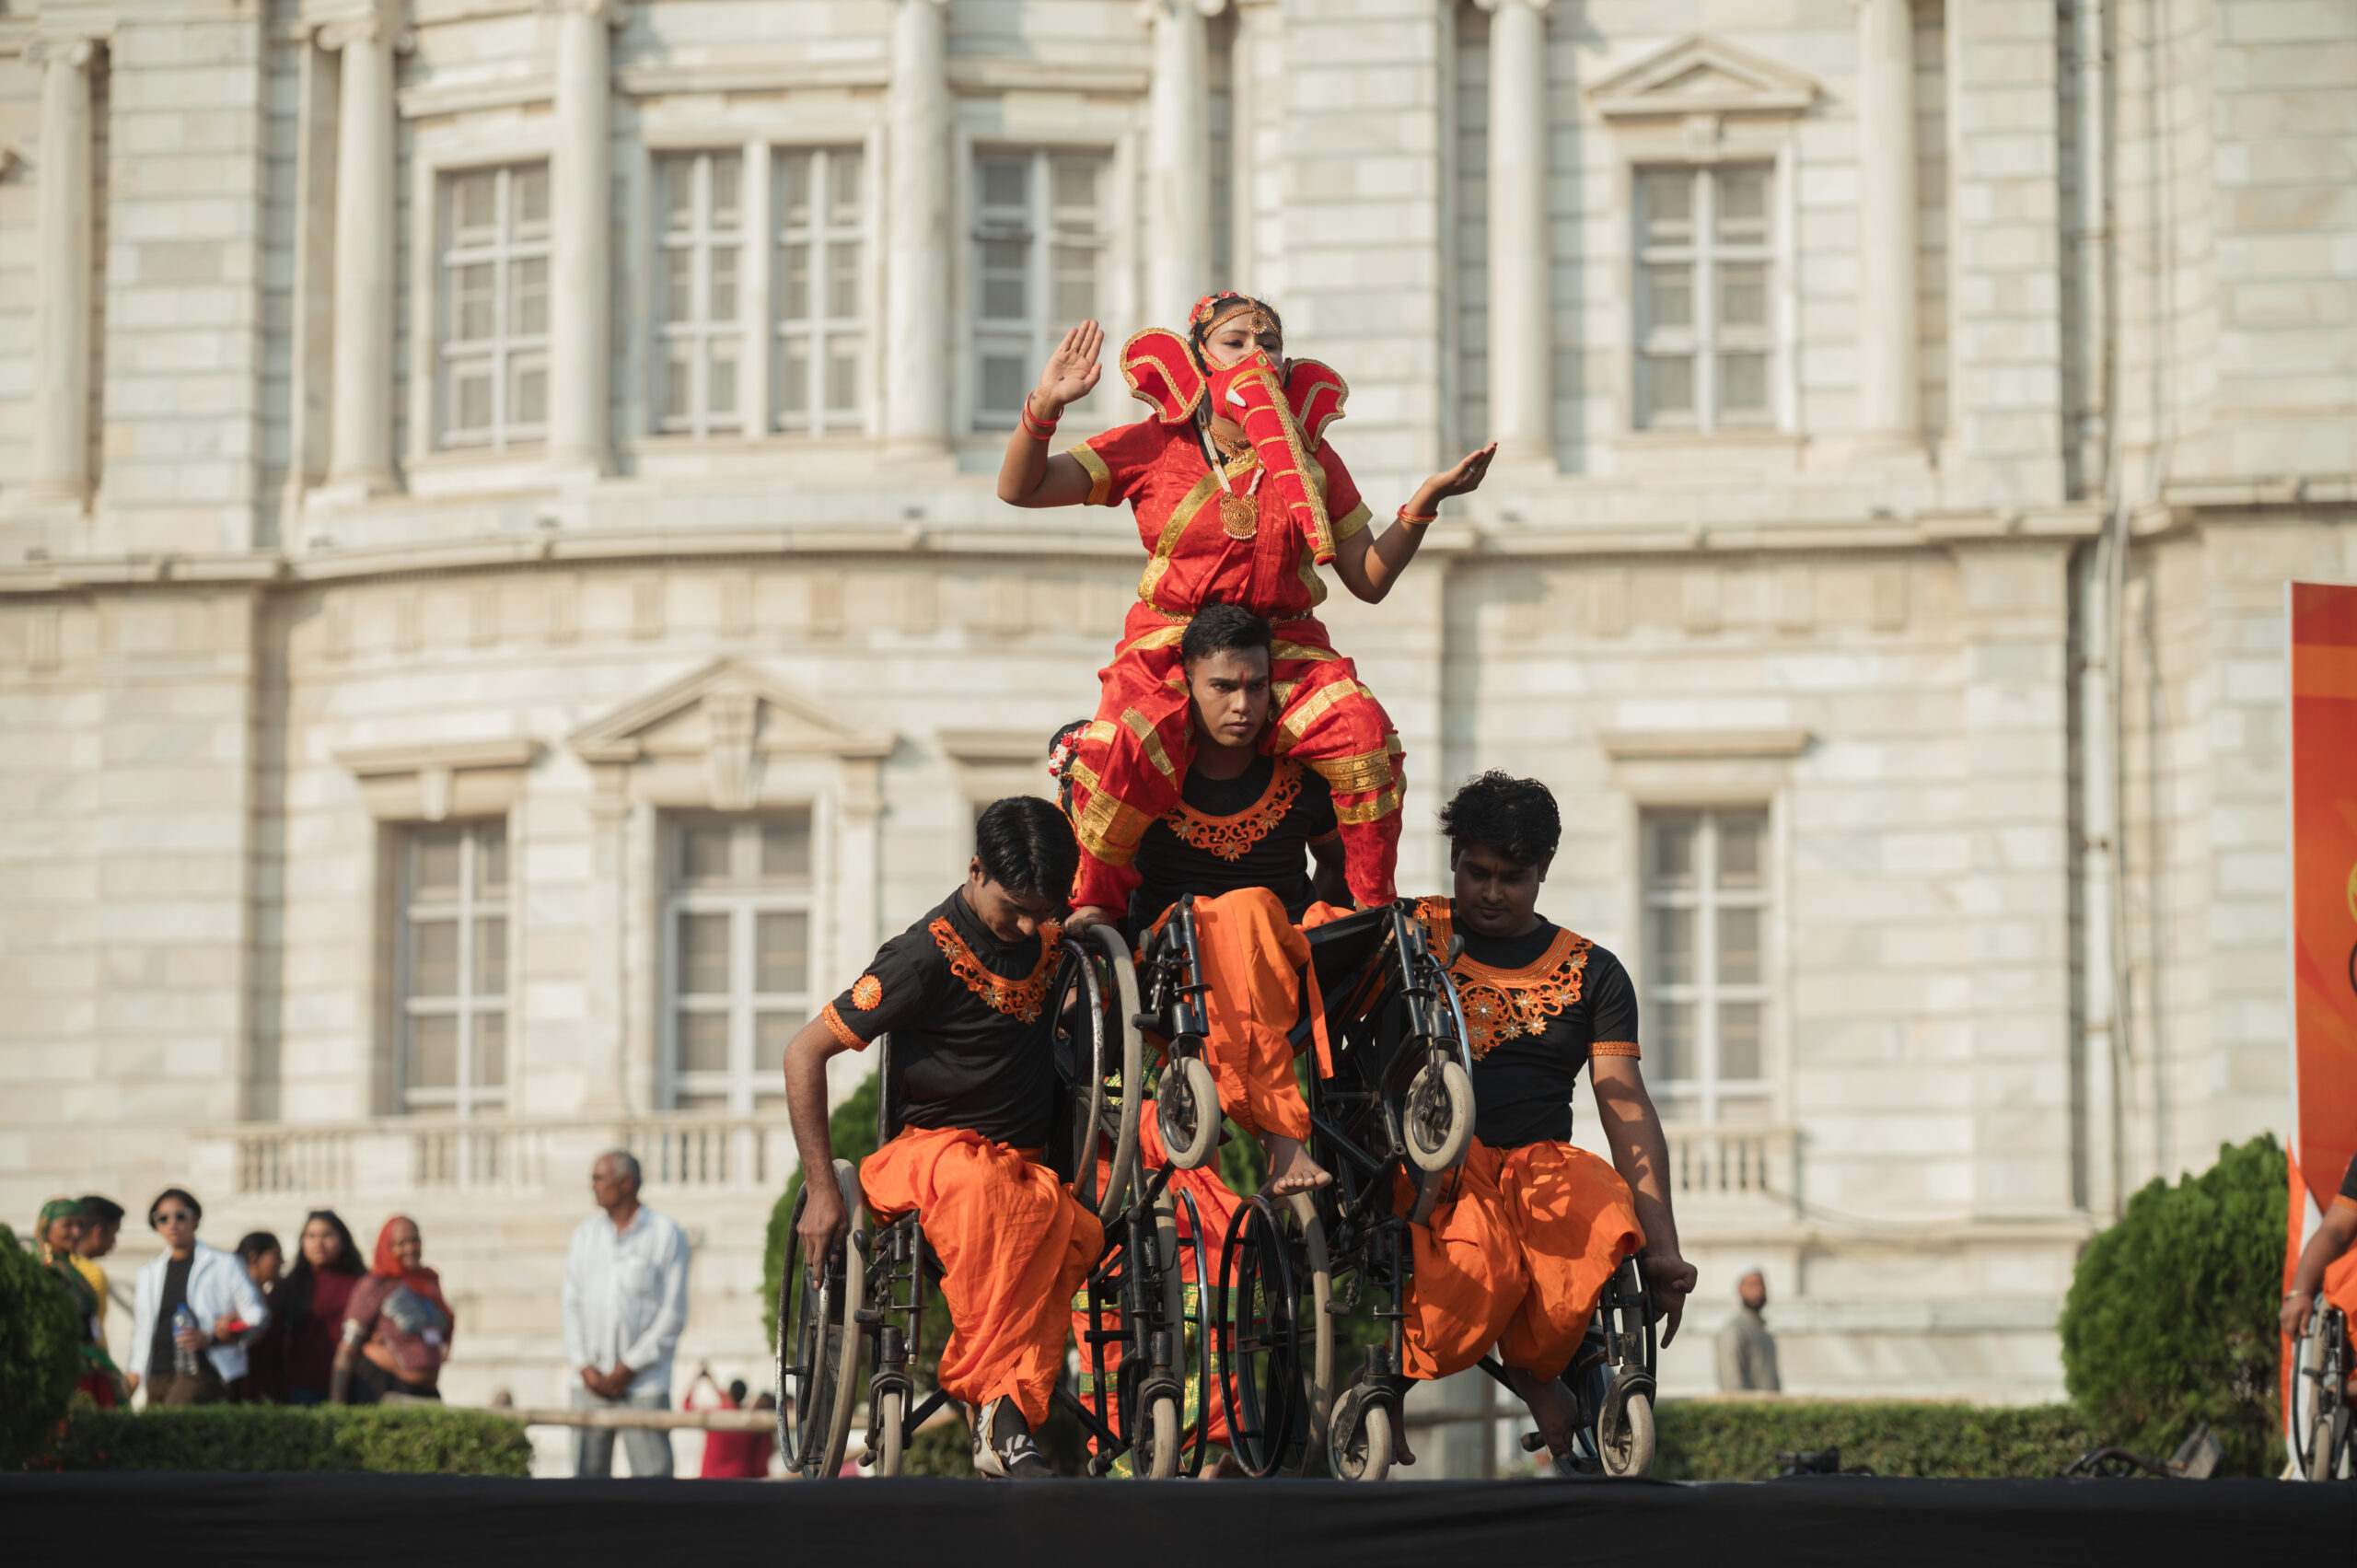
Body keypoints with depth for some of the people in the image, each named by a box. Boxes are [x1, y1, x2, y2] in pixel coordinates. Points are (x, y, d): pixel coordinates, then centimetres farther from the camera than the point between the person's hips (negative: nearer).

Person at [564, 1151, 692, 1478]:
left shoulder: (667, 1234, 1)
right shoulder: (586, 1233, 15)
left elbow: (674, 1313, -4)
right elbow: (572, 1303, 11)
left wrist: (629, 1367, -9)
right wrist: (583, 1365, -3)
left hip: (644, 1382, -4)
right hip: (591, 1383, 4)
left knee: (652, 1472, -9)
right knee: (587, 1474, 1)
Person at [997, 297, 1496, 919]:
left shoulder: (1312, 460, 12)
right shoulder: (1156, 446, 5)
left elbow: (1370, 579, 13)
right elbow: (1019, 488, 1)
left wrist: (1424, 502, 0)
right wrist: (1045, 405, -16)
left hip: (1286, 650, 2)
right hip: (1172, 647, -2)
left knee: (1369, 740, -27)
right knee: (1128, 749, -34)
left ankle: (1373, 915, -8)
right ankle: (1089, 913, -11)